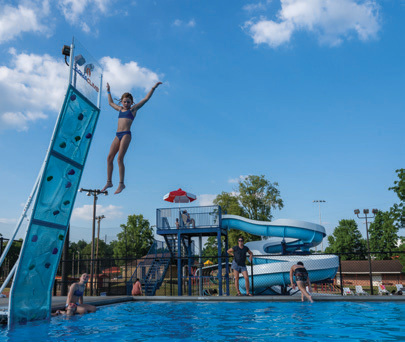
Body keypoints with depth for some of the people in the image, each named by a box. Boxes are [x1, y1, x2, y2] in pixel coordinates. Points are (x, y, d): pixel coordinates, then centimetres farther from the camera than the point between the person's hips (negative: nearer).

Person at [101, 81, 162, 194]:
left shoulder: (133, 109, 9)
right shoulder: (120, 109, 23)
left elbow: (146, 99, 7)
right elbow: (111, 103, 42)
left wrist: (153, 88, 6)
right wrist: (108, 91, 48)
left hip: (126, 134, -6)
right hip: (118, 135, 6)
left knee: (120, 158, -13)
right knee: (109, 157, -1)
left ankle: (121, 184, -9)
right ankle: (109, 182, 5)